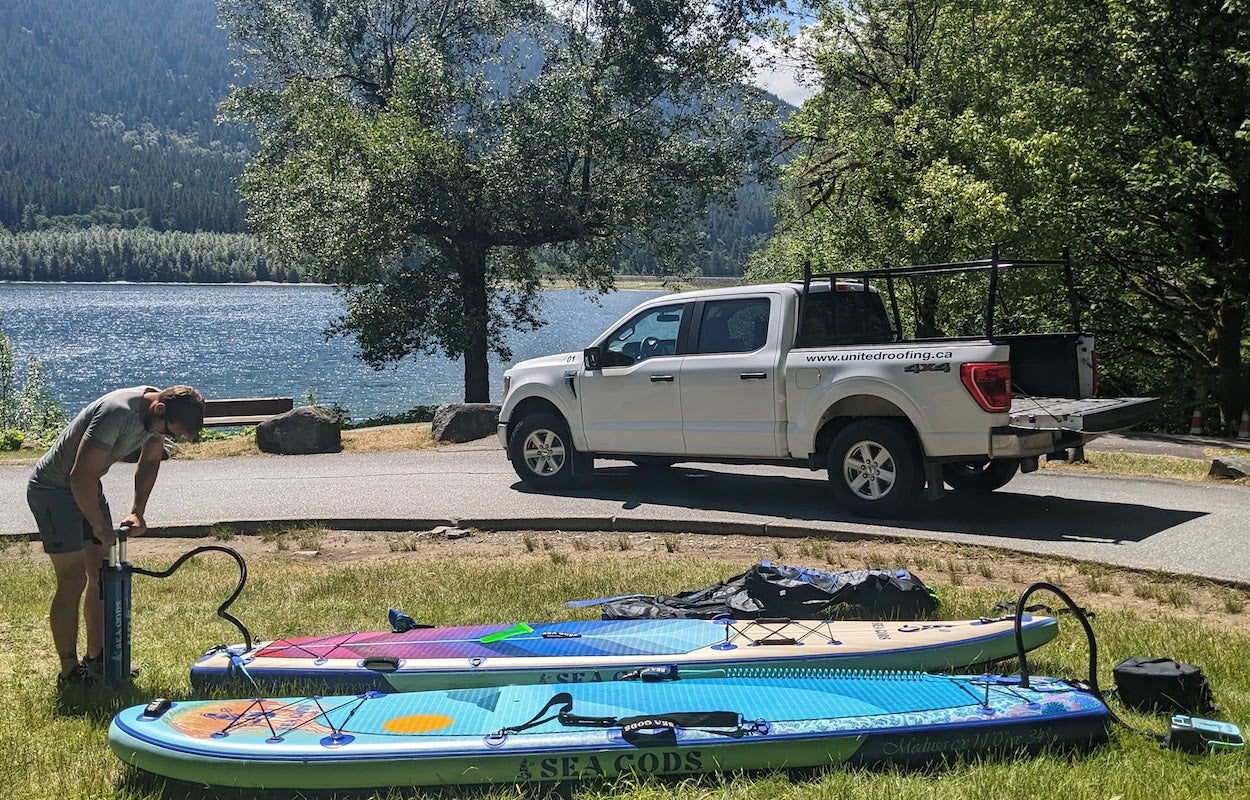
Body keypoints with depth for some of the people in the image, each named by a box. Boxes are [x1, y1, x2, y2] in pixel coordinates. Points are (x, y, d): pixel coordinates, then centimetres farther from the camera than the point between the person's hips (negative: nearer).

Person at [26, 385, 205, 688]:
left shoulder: (159, 412, -8)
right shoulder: (117, 414, -35)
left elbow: (149, 461, 10)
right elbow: (81, 477, -33)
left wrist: (137, 512, -1)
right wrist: (100, 528, -20)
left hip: (86, 486, 9)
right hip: (52, 490, -9)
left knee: (101, 574, 10)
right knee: (72, 581, -8)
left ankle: (96, 658, 21)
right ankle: (69, 672, 1)